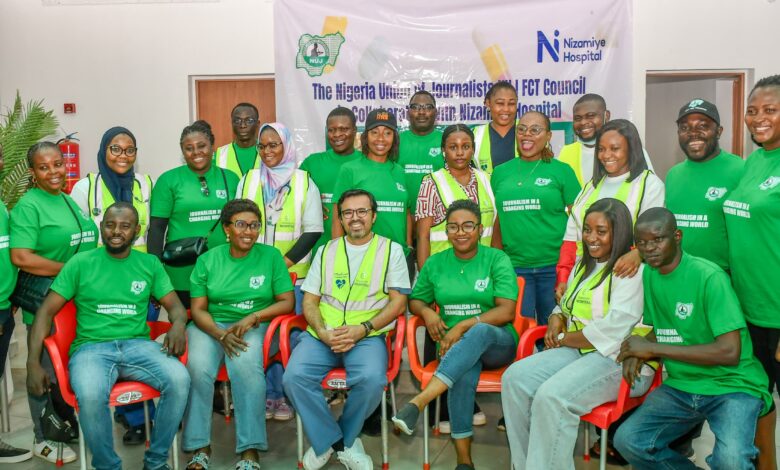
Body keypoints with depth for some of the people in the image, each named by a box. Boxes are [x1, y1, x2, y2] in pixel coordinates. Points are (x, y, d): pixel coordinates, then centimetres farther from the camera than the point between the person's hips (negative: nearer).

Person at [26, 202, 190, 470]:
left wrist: (178, 324, -14)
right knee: (90, 396, -36)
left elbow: (175, 306, 11)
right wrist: (33, 362, -6)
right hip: (91, 348, -1)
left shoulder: (150, 264, 12)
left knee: (179, 379, -29)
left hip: (138, 345, 2)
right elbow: (46, 311, 5)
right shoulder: (80, 263, 6)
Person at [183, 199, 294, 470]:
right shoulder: (208, 260, 7)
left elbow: (287, 302, 1)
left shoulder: (271, 256, 5)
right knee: (198, 367, -30)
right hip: (210, 326, 1)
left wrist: (253, 317, -14)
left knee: (246, 364, -34)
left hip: (254, 326, -1)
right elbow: (198, 309, 3)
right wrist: (221, 334, -16)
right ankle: (200, 447, -17)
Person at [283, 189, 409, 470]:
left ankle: (328, 442, -4)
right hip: (322, 335, 3)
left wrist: (363, 329, -12)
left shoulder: (391, 250, 10)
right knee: (294, 376, -26)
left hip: (368, 336, -2)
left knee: (371, 379, -33)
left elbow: (398, 301, 2)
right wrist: (322, 332, -7)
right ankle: (343, 445, -6)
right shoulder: (326, 251, 18)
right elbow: (309, 301, 13)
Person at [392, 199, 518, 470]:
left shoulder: (497, 259, -1)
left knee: (478, 332, -39)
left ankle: (418, 402, -47)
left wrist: (463, 326, -20)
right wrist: (426, 311, -6)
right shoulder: (435, 263, 8)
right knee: (465, 372, -36)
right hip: (455, 346, 2)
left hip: (496, 341, -1)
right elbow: (415, 301, 19)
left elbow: (506, 312, -10)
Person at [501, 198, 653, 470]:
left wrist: (562, 340, -8)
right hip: (577, 351, 8)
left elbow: (611, 332, -18)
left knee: (551, 396, -31)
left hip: (620, 359, -8)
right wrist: (555, 323, 3)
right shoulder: (584, 264, 18)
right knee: (515, 378, -13)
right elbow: (565, 306, 27)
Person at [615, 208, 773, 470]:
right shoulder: (649, 275, 3)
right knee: (627, 440, -14)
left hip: (731, 386, -6)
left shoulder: (709, 277, -18)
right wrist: (638, 352, -8)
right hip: (680, 386, 6)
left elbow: (729, 352, -23)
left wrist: (652, 348, -20)